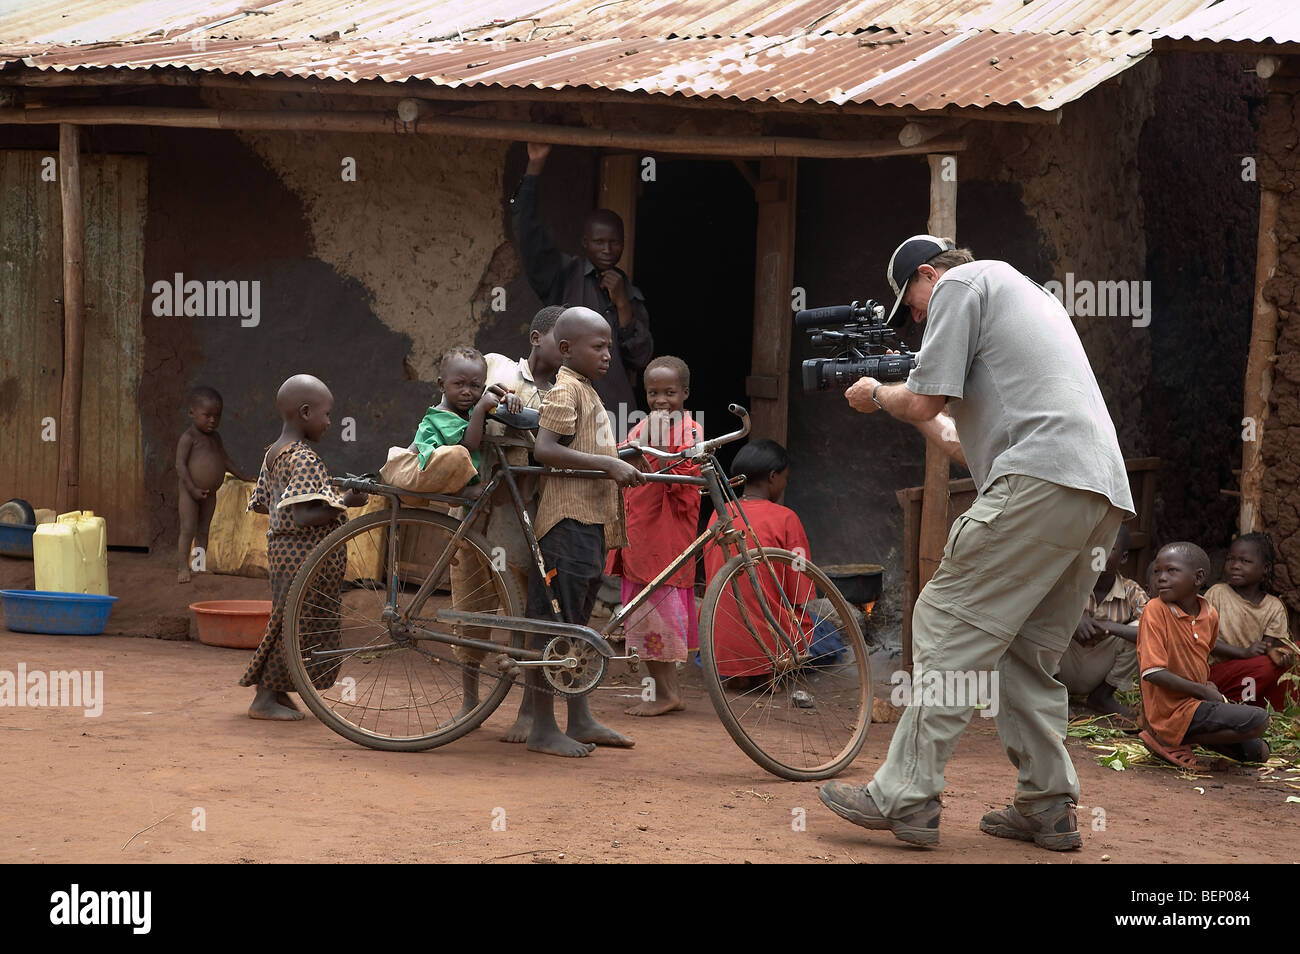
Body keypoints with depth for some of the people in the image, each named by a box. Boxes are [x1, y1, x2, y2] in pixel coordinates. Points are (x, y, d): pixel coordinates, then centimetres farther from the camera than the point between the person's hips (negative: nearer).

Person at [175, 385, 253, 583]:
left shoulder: (215, 437, 10)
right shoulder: (188, 438, -13)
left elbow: (225, 459, 22)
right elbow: (180, 464, -18)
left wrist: (242, 475, 17)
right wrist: (192, 489, -23)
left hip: (209, 493, 7)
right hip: (189, 492, -7)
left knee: (203, 530, 10)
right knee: (188, 530, -8)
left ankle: (199, 566, 16)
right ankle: (182, 568, -5)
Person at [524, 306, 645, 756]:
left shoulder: (586, 391, 19)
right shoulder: (566, 389, -11)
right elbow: (544, 449, -23)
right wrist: (609, 464, -25)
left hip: (591, 521, 10)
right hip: (567, 520, -10)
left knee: (576, 621, 14)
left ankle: (581, 720, 21)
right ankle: (543, 728, -2)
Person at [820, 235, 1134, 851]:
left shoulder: (962, 283, 6)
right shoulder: (1026, 293, 35)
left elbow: (923, 402, -1)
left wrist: (877, 395, 17)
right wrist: (925, 422, 38)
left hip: (1041, 481, -9)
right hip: (1104, 497, 9)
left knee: (948, 624, -7)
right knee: (1028, 653, 16)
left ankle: (904, 798, -10)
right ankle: (1049, 809, 15)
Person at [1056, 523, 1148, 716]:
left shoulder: (1132, 593, -9)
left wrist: (1105, 626, -30)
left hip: (1096, 673, 2)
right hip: (1063, 669, -2)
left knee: (1138, 628, -17)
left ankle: (1103, 695, 2)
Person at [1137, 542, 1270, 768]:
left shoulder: (1210, 615, 3)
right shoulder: (1155, 611, -17)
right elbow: (1152, 672, -22)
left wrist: (1208, 685, 4)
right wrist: (1203, 690, -18)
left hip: (1198, 699, 8)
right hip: (1173, 711, -8)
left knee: (1258, 752, 18)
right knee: (1257, 721, -20)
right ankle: (1169, 742, -12)